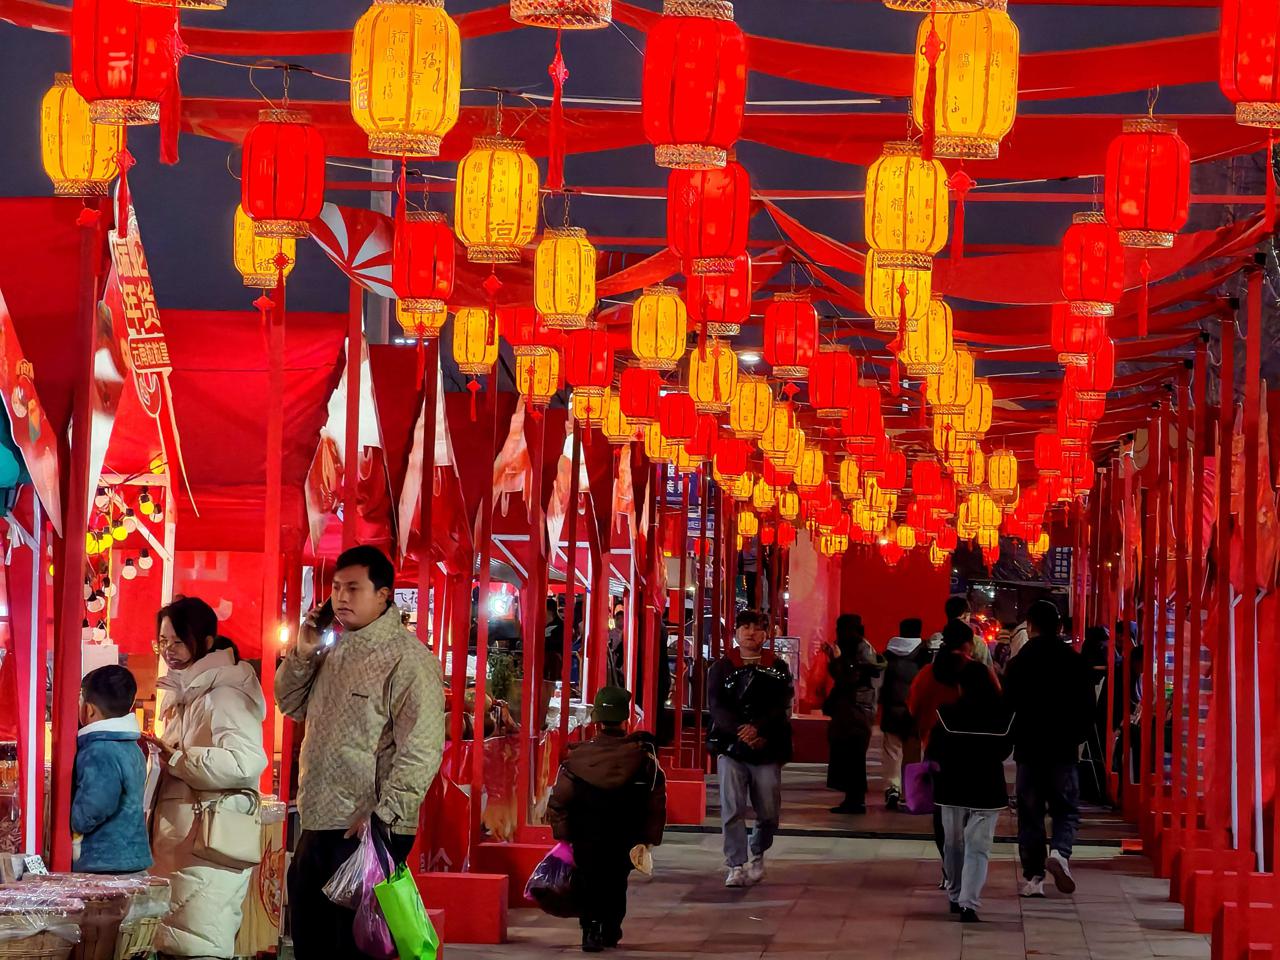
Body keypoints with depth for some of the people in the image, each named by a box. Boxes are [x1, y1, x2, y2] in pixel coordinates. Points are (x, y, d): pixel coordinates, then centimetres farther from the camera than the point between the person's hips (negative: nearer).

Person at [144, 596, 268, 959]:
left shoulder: (224, 694, -10)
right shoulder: (185, 695, 21)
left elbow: (244, 762, -27)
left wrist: (175, 758, -17)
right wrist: (154, 755, 17)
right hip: (176, 840, 10)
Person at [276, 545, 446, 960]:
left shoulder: (406, 658, -12)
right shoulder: (334, 651, 16)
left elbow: (421, 749, -19)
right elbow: (292, 706, 24)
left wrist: (382, 816, -23)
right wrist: (302, 653, 6)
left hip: (367, 832, -9)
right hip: (317, 828, 9)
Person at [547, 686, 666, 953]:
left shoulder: (578, 756, -12)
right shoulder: (643, 757, -12)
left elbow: (559, 801, -11)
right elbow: (657, 802, -8)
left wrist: (563, 834, 0)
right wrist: (650, 838, 1)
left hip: (586, 841, -1)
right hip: (624, 841, 1)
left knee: (588, 882, 14)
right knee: (616, 882, 22)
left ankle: (591, 928, -1)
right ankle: (611, 930, 23)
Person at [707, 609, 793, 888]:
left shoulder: (778, 668, 7)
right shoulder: (721, 668, 6)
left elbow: (783, 708, -4)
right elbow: (716, 706, -6)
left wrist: (758, 728, -21)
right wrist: (741, 731, -21)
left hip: (767, 749, 1)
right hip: (731, 748, -1)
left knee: (769, 813, 4)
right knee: (732, 809, -10)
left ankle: (758, 855, 31)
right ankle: (736, 866, -6)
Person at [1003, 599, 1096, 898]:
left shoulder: (1019, 663, -5)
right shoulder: (1075, 661, -2)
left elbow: (1007, 706, -3)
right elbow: (1088, 705, 1)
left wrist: (1013, 739, 12)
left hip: (1029, 749, 0)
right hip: (1064, 749, 0)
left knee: (1030, 812, 7)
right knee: (1067, 809, 10)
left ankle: (1033, 876, 4)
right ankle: (1060, 852, -18)